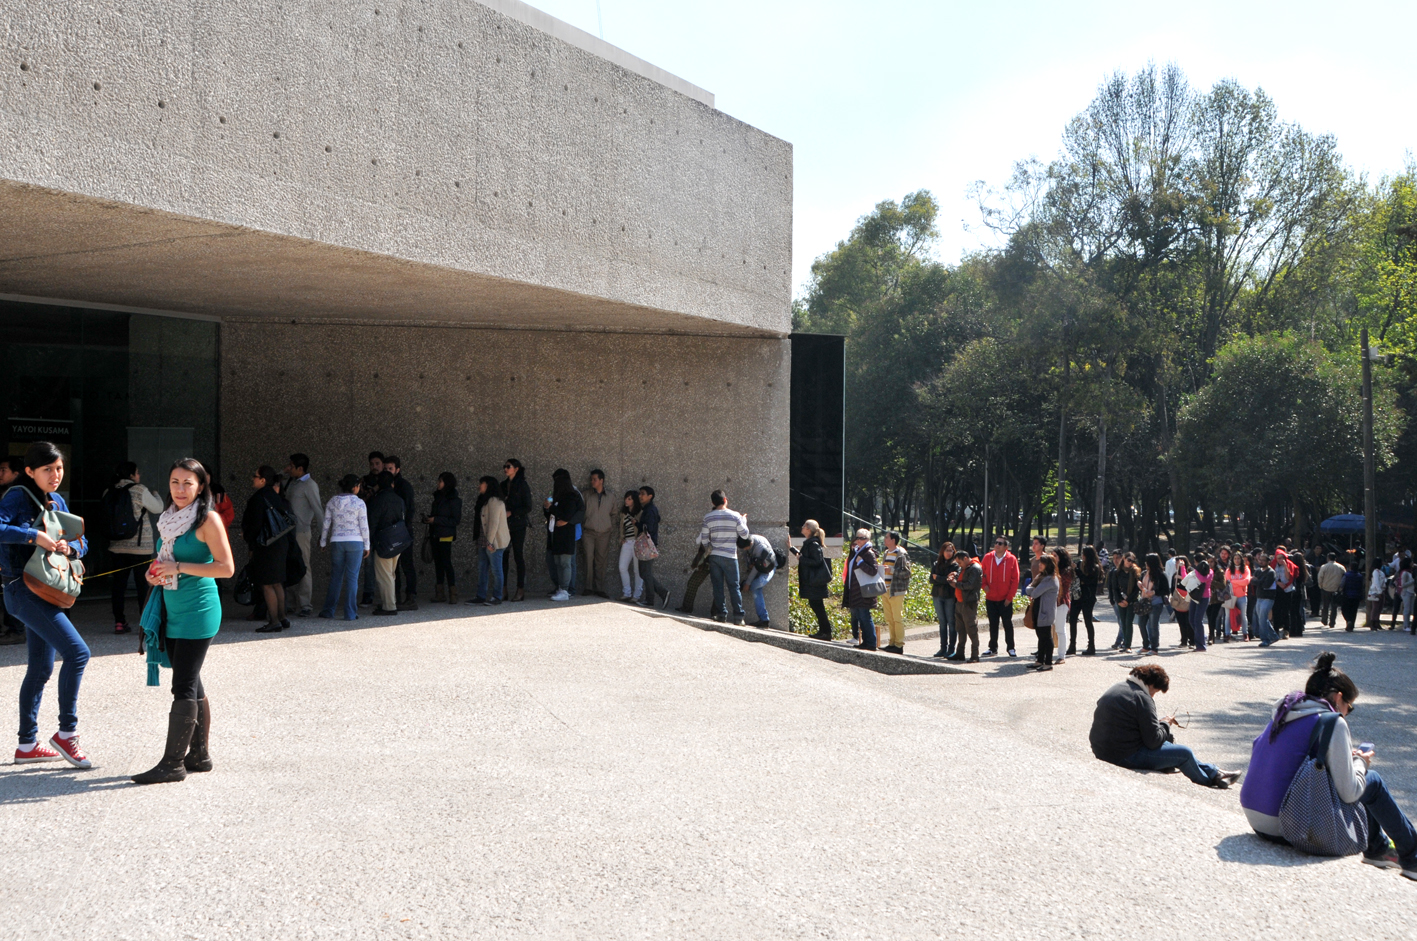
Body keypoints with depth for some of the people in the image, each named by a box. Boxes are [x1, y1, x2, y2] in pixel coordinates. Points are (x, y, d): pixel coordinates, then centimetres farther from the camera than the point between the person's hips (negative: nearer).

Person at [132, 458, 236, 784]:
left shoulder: (207, 519, -10)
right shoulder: (170, 518, 13)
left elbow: (226, 568, -16)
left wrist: (178, 567, -18)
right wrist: (157, 573, 4)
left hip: (198, 610, -8)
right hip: (172, 609, 8)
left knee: (183, 686, -7)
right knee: (191, 684, 13)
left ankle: (172, 763, -5)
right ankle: (199, 754, 21)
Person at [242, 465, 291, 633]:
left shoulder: (259, 498, -15)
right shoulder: (276, 497, 11)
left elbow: (255, 524, -18)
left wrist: (247, 536, 1)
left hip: (266, 546, -9)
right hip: (280, 543, 9)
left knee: (267, 585, -5)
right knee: (277, 583, 15)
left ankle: (274, 622, -5)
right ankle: (281, 618, 19)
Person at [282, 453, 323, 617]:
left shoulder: (309, 485, -10)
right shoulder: (292, 482, 14)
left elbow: (318, 509, -12)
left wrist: (322, 532, -13)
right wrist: (286, 473, 14)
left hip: (301, 531, -8)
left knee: (303, 568, -7)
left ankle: (304, 606, -6)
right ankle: (293, 604, 15)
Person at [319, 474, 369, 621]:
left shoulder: (332, 501, 3)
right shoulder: (359, 503, -7)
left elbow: (325, 523, 6)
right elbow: (364, 526, -6)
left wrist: (323, 542, 16)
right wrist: (367, 546, 3)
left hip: (336, 541, 3)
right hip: (355, 542, -3)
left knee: (335, 576, 13)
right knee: (352, 577, 1)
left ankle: (328, 610, 17)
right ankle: (350, 613, 1)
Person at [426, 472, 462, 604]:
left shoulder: (453, 500, -9)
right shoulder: (438, 497, 14)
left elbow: (455, 520, -13)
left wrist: (436, 519, -17)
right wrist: (428, 518, 2)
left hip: (445, 536, -7)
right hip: (435, 535, 7)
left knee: (446, 563, -10)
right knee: (438, 563, 8)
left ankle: (453, 594, -9)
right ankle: (440, 593, 12)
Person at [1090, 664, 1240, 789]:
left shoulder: (1117, 688, 13)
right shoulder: (1141, 697, -17)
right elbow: (1154, 740, -19)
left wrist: (1158, 722, 13)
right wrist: (1165, 725, 0)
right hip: (1126, 757, -10)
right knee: (1184, 753, -1)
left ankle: (1213, 773, 31)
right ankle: (1211, 779, 26)